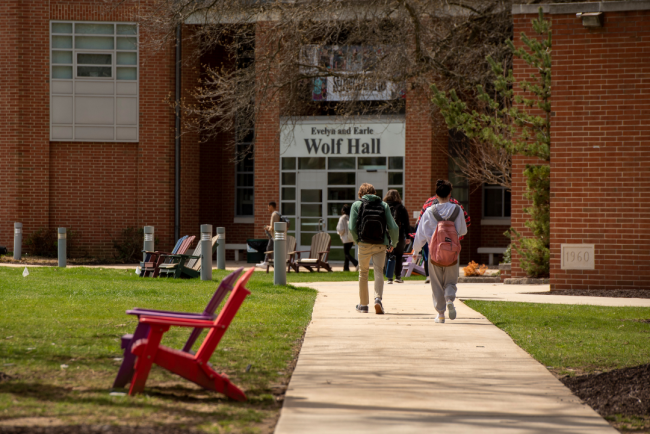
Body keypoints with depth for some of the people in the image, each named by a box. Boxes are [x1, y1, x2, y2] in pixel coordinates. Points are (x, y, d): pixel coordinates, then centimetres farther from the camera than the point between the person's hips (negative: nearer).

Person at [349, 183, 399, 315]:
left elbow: (352, 227, -5)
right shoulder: (384, 205, 4)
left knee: (363, 273, 13)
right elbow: (393, 227, 0)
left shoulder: (357, 205, 1)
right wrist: (393, 243, 16)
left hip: (364, 244, 0)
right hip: (381, 245, 0)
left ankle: (363, 304, 19)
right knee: (379, 271, 1)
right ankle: (378, 298, -23)